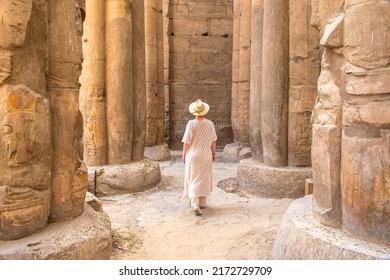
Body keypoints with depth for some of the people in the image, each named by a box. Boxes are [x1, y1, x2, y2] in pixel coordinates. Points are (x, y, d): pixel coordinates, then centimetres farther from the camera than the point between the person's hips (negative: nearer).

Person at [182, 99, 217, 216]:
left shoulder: (191, 124, -14)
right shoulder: (210, 124, -4)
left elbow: (186, 142, -11)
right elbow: (213, 141, 3)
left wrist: (184, 154, 1)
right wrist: (213, 153, 14)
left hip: (193, 155, -2)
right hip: (206, 155, 3)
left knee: (194, 180, 3)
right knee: (204, 179, 16)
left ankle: (195, 205, -12)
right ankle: (202, 203, 26)